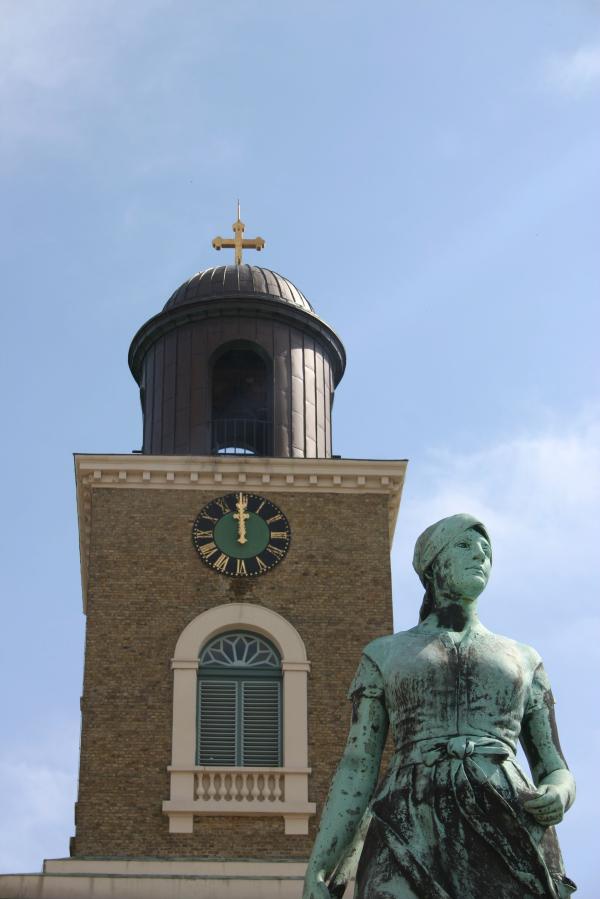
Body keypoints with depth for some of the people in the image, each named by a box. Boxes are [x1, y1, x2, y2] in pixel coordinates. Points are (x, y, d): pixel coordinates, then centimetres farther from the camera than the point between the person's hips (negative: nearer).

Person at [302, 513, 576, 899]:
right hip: (412, 842, -1)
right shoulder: (384, 655, 21)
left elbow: (556, 774, 22)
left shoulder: (523, 660, 25)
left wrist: (558, 796, -6)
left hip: (508, 841, 2)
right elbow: (357, 771, 14)